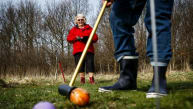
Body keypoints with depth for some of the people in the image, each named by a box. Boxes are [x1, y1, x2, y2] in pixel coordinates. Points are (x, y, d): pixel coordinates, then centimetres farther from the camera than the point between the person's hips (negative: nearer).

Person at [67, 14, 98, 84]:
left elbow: (95, 37, 6)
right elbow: (69, 38, 7)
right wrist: (76, 38, -11)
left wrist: (87, 38, -12)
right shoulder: (73, 29, 18)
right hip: (78, 50, 1)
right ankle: (82, 79, 4)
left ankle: (91, 79, -10)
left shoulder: (89, 28, 16)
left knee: (90, 63, -10)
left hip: (88, 50, -1)